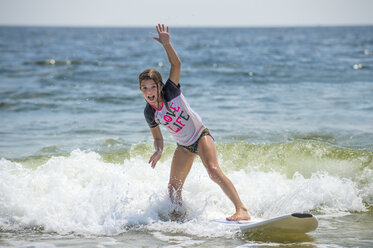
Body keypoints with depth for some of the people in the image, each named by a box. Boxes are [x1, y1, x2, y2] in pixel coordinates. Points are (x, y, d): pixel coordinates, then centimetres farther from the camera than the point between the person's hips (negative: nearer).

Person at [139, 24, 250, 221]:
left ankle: (242, 210, -33)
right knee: (173, 189, 1)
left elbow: (176, 64, -25)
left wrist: (166, 44, -38)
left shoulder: (171, 91, -16)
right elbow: (158, 138, 4)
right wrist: (158, 151, -17)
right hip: (184, 147, 5)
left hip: (201, 136, -5)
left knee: (213, 171, -27)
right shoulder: (149, 113, -7)